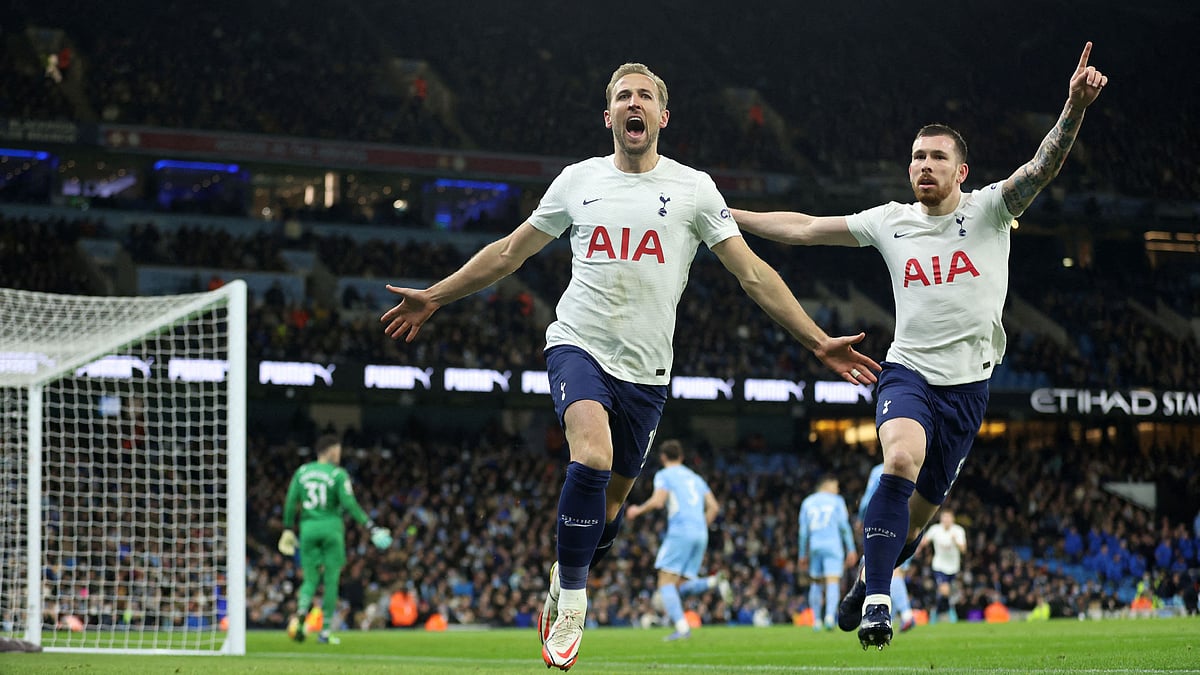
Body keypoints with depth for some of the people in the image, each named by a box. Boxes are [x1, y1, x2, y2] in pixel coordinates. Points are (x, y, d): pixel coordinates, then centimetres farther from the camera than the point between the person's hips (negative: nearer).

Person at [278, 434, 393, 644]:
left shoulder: (302, 472, 7)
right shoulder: (338, 474, -5)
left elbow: (291, 503, 8)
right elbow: (349, 504, -13)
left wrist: (288, 530, 18)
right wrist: (370, 526, -9)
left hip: (308, 528, 3)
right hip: (331, 527, -3)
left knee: (310, 579, 10)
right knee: (331, 581, 5)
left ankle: (300, 615, -21)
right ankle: (325, 631, 5)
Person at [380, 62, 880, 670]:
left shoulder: (693, 188, 3)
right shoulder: (578, 181, 7)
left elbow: (754, 276, 3)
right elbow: (508, 253, 19)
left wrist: (820, 343, -3)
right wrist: (434, 297, 19)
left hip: (645, 369, 1)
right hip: (578, 346, -1)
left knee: (610, 501, 7)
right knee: (592, 457, -27)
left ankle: (562, 589, 34)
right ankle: (571, 602, -15)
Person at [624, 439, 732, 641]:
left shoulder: (664, 475, 5)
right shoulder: (695, 477, 25)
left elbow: (658, 501, -10)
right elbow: (713, 507, 18)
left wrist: (638, 510, 6)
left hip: (679, 532, -7)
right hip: (700, 534, 7)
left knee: (666, 582, -5)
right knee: (681, 586, 9)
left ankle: (682, 627, -21)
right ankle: (714, 582, -18)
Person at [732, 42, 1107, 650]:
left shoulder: (989, 210, 0)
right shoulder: (889, 222, 6)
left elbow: (1044, 166, -16)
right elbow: (803, 228, 12)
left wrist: (1075, 106, -34)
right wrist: (722, 214, 9)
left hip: (968, 383, 0)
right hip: (907, 371, 0)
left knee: (918, 513, 7)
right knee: (901, 462, -31)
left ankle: (867, 581, 37)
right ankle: (876, 601, -30)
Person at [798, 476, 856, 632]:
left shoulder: (807, 502, 14)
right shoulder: (836, 500, 4)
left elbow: (803, 531, 11)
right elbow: (844, 526, -1)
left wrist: (803, 554, 15)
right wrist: (851, 550, 1)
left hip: (814, 546, 3)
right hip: (833, 546, -3)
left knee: (816, 582, 15)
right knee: (833, 582, -10)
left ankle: (816, 620, 14)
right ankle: (830, 616, -30)